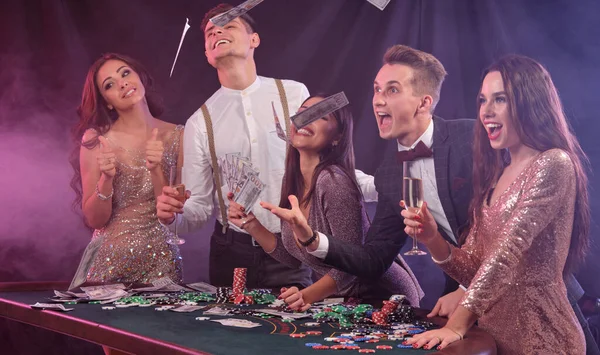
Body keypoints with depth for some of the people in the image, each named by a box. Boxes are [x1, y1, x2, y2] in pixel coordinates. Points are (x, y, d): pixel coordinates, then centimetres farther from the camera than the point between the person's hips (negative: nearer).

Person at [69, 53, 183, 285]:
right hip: (109, 263, 0)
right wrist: (106, 179, -20)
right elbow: (94, 219, -3)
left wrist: (156, 170, -20)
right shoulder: (95, 140, -5)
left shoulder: (177, 137, -4)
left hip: (160, 263, 1)